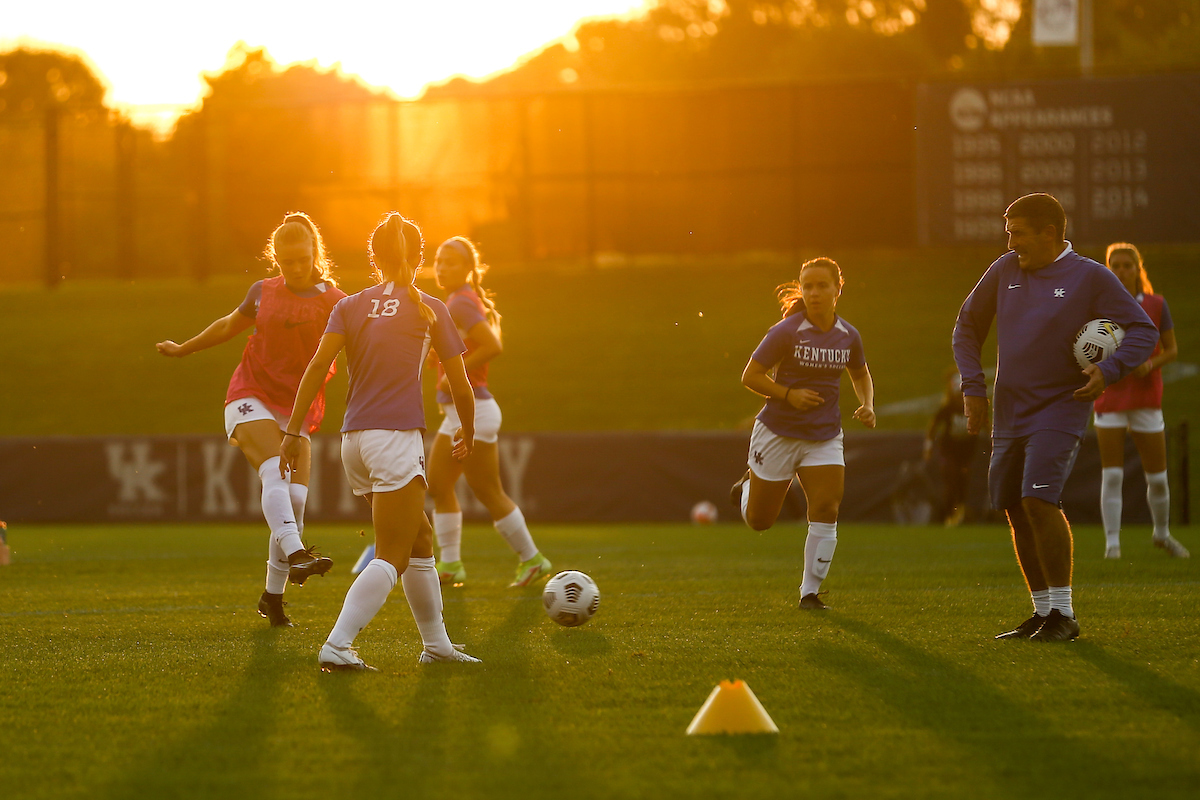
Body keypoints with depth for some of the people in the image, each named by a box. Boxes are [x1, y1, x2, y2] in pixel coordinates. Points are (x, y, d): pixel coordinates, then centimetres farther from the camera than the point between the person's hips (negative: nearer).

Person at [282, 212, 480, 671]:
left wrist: (293, 433, -3)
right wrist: (468, 435, 25)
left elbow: (318, 365, -3)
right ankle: (336, 646, -23)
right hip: (398, 438, -5)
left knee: (419, 542, 19)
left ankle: (436, 643, 24)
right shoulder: (429, 310, 5)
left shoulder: (350, 306, 12)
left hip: (354, 443, 5)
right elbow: (461, 387, 7)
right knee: (390, 558, -8)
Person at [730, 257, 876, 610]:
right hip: (778, 432, -3)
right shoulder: (786, 332, -14)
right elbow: (750, 376, -9)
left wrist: (867, 405, 1)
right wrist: (788, 395, -21)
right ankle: (749, 485, 45)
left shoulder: (848, 335, 0)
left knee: (826, 509, -15)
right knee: (759, 521, 8)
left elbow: (860, 374, 19)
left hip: (824, 437, 3)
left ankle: (810, 592, -3)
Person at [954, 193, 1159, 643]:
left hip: (1060, 409, -6)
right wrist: (972, 387, 9)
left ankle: (1063, 614, -14)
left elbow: (1143, 331, -5)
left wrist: (1109, 371, -20)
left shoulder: (1090, 277, -7)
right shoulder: (1004, 271, 7)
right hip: (1009, 415, 6)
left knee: (1039, 500, -20)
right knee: (1016, 513, 6)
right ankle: (1042, 613, 17)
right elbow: (967, 327, 19)